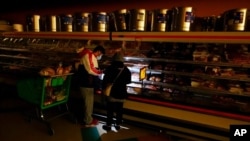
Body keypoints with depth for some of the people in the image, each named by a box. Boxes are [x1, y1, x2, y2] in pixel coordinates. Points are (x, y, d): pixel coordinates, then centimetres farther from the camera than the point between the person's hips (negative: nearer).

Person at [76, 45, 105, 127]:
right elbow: (90, 70, -24)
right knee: (88, 102, 1)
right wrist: (101, 72, -11)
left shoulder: (92, 57, 16)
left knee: (89, 102, 19)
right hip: (86, 84, -10)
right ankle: (88, 121, 15)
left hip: (89, 83, 10)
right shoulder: (88, 55, -17)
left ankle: (87, 118, 33)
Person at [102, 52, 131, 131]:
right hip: (122, 93, 4)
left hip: (112, 93, -3)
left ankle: (108, 125, 16)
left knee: (110, 110, 7)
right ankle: (118, 125, 24)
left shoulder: (110, 68, -13)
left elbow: (105, 80, -10)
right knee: (119, 110, 14)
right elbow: (128, 81, 11)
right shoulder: (126, 70, 0)